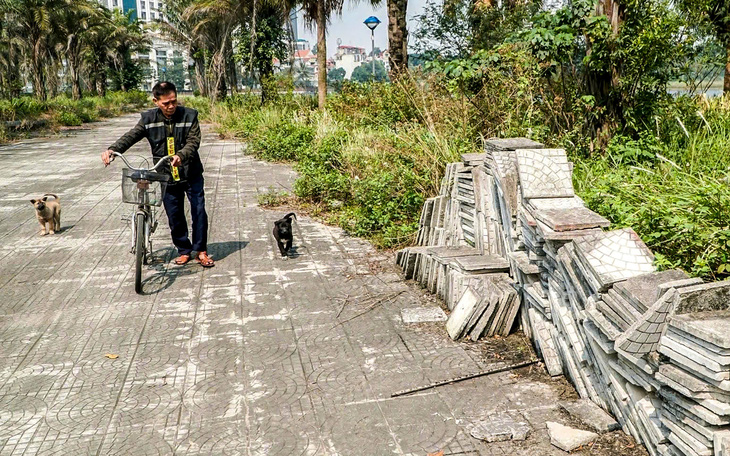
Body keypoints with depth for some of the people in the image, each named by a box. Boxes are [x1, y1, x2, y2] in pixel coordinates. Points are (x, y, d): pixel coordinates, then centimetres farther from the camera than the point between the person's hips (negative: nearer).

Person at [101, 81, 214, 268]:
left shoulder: (189, 116, -7)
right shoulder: (149, 119, -2)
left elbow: (193, 142, -17)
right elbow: (131, 136, -9)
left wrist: (181, 156, -38)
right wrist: (113, 149, -28)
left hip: (191, 174, -2)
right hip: (166, 176, 2)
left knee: (199, 211, -4)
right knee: (174, 216, 9)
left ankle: (201, 250, 11)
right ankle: (184, 250, 25)